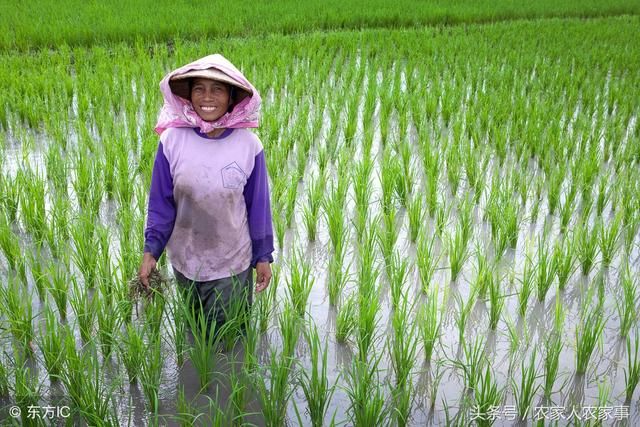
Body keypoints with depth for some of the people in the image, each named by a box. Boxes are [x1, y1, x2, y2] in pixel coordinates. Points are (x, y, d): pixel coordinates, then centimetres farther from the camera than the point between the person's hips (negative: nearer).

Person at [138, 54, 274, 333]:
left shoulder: (248, 145, -14)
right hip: (184, 260, 2)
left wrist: (263, 256, 0)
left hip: (232, 263, -2)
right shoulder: (172, 140, -12)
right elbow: (160, 202, -3)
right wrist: (151, 250, -5)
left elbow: (258, 204, -5)